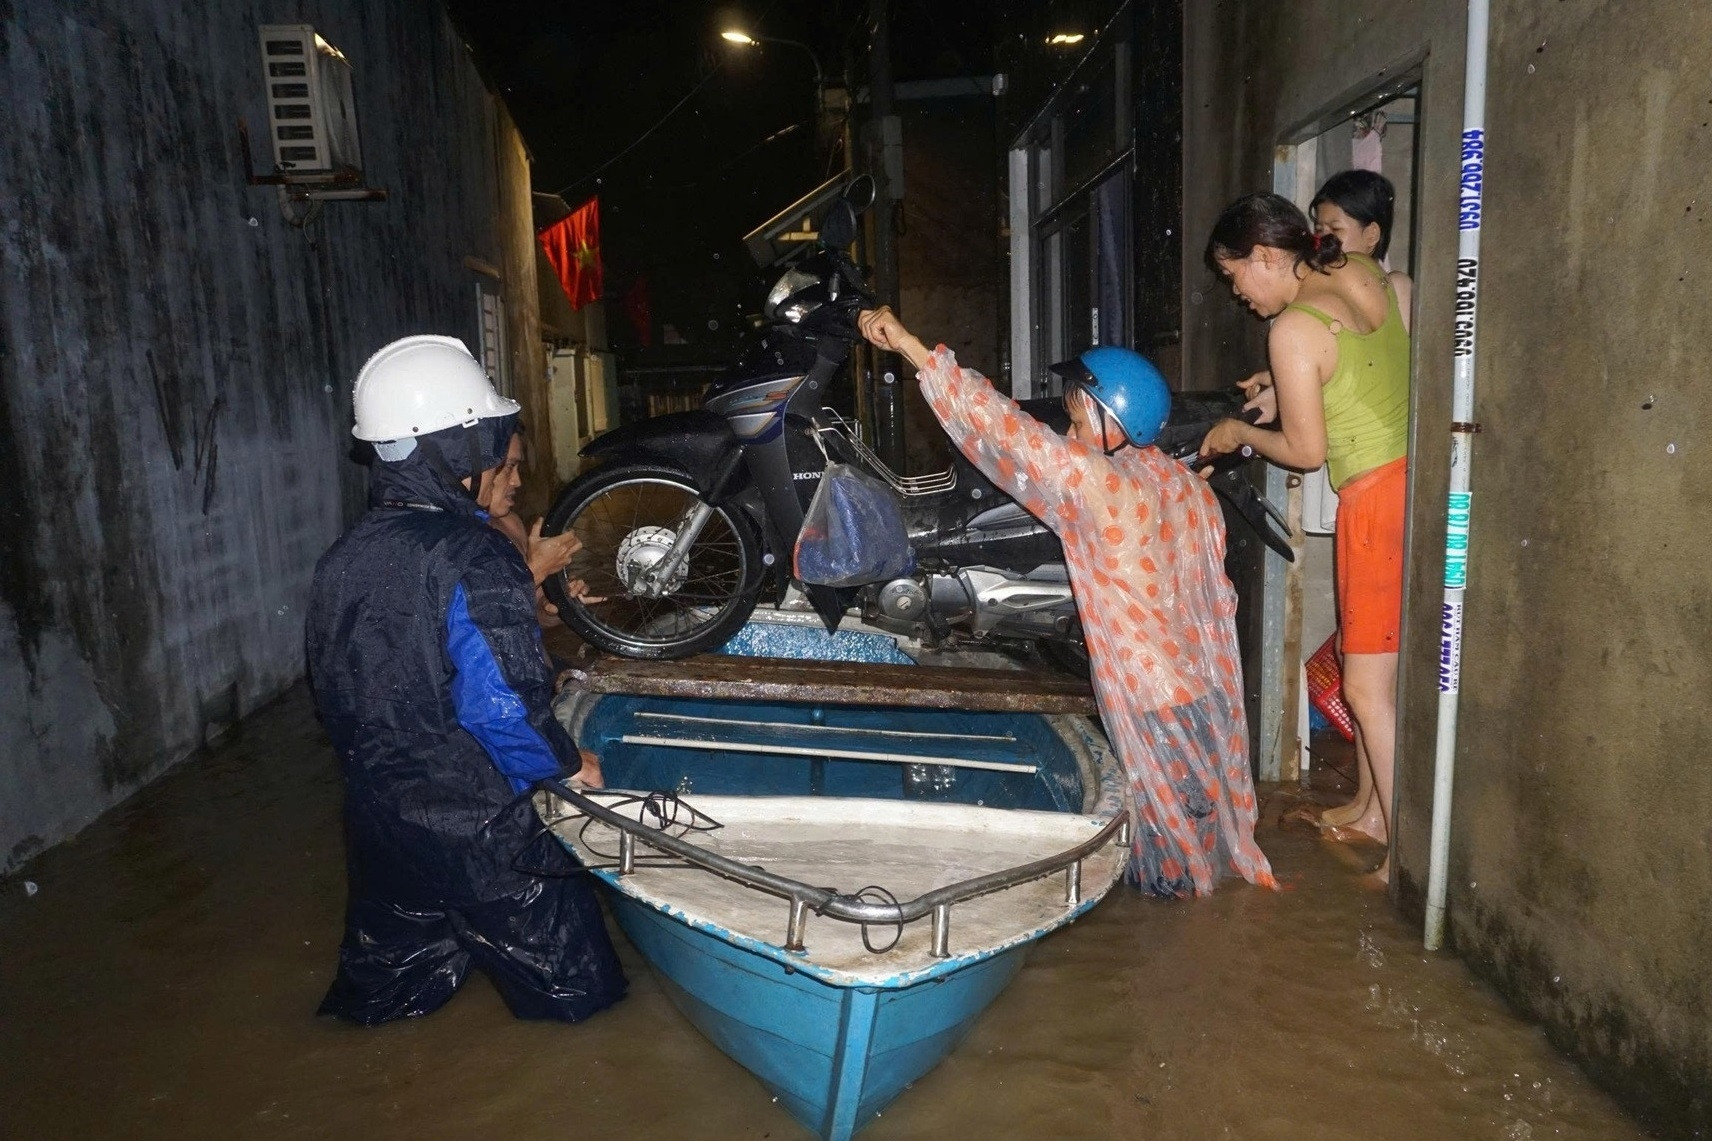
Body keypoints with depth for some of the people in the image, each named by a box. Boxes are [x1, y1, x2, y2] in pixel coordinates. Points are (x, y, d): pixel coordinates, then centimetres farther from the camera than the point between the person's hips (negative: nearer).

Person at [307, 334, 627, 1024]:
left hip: (378, 816, 8)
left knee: (394, 948, 29)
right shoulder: (474, 560, -23)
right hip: (475, 830, -7)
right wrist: (569, 764, -9)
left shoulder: (342, 559, 2)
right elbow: (502, 707, -27)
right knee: (569, 982, 13)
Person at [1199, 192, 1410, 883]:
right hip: (1411, 480, 9)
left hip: (1378, 499, -9)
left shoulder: (1293, 328, -15)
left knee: (1368, 687, -1)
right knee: (1367, 664, 19)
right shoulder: (1370, 276, 9)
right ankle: (1373, 812, 32)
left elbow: (1306, 451, -9)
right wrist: (1291, 390, 20)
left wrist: (1241, 434, 7)